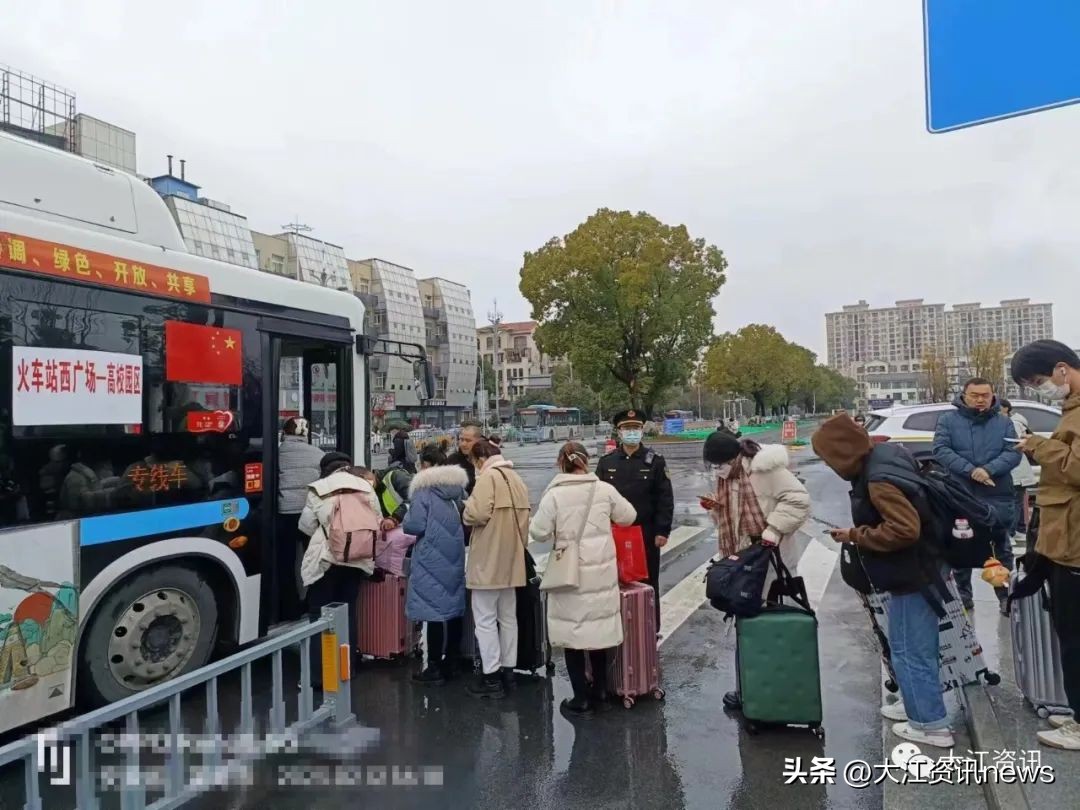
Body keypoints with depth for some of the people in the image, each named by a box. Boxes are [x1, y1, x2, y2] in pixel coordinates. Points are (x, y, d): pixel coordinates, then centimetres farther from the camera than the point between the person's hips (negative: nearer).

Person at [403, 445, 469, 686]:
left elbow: (415, 525, -16)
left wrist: (405, 520, 4)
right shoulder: (457, 486, 8)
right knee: (453, 607, 12)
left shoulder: (424, 488, -12)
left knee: (435, 610, -2)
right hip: (454, 554, 7)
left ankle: (435, 669, 4)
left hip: (433, 558, -7)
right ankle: (450, 663, 23)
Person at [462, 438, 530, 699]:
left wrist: (466, 512, -3)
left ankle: (491, 677, 3)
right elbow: (523, 516, 13)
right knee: (508, 617, 15)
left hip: (488, 559, -8)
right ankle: (507, 670, 23)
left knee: (485, 618, -1)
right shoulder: (516, 478, 12)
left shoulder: (488, 476, -14)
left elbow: (478, 514, -25)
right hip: (510, 558, 9)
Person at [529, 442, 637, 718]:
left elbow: (538, 533, -10)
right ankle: (598, 693, 27)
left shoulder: (554, 494, -12)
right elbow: (629, 517, 8)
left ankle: (581, 699, 13)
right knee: (599, 628, 14)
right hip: (601, 572, 3)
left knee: (573, 632, 7)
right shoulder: (604, 489, -4)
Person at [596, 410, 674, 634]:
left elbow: (665, 499, -3)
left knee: (648, 583, 9)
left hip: (647, 534, -1)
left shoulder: (655, 461, 0)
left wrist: (662, 531, -9)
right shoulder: (606, 462, 4)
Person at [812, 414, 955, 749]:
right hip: (919, 565, 10)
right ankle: (918, 704, 37)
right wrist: (860, 531, 8)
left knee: (909, 650, 3)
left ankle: (931, 724, 16)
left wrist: (856, 536, -23)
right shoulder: (884, 454, 2)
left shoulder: (879, 479, -28)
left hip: (912, 572, -10)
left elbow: (905, 529, -34)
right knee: (917, 645, 22)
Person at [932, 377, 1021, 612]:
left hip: (998, 496, 1)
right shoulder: (949, 420, 1)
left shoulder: (1004, 422, 6)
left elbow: (1013, 452, -5)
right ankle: (962, 594, 22)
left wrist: (989, 470, -21)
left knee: (1002, 547, 11)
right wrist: (970, 471, -20)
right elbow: (940, 450, -10)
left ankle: (1006, 596, 22)